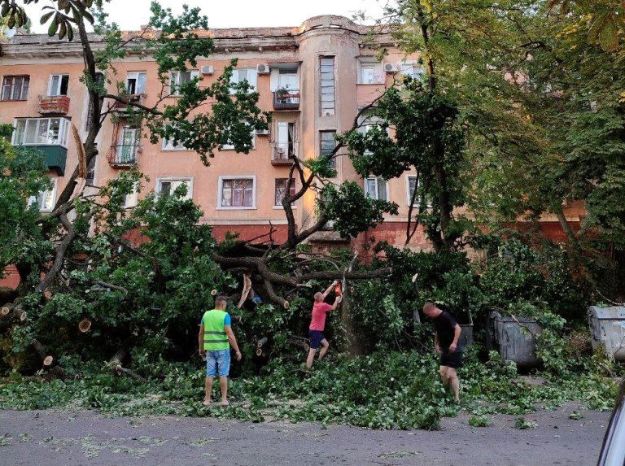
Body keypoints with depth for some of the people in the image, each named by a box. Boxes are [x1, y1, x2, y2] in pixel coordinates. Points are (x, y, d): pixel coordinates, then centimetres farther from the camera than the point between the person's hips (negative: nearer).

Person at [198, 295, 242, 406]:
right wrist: (237, 350, -12)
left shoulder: (206, 314, 5)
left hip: (210, 348, 4)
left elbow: (201, 333, 10)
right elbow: (230, 335, -17)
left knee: (210, 374, 8)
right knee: (223, 374, 4)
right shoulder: (225, 315, -11)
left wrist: (201, 348, 22)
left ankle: (207, 399, 11)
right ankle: (224, 399, 6)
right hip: (222, 349, -4)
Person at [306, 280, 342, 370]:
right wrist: (337, 300, 17)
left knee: (326, 345, 19)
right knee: (312, 352, -7)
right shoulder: (323, 305, -19)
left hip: (316, 330, 9)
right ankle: (308, 370, -5)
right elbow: (333, 308, 0)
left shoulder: (317, 303, 4)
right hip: (315, 331, -9)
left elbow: (326, 293, 16)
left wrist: (333, 285, 21)